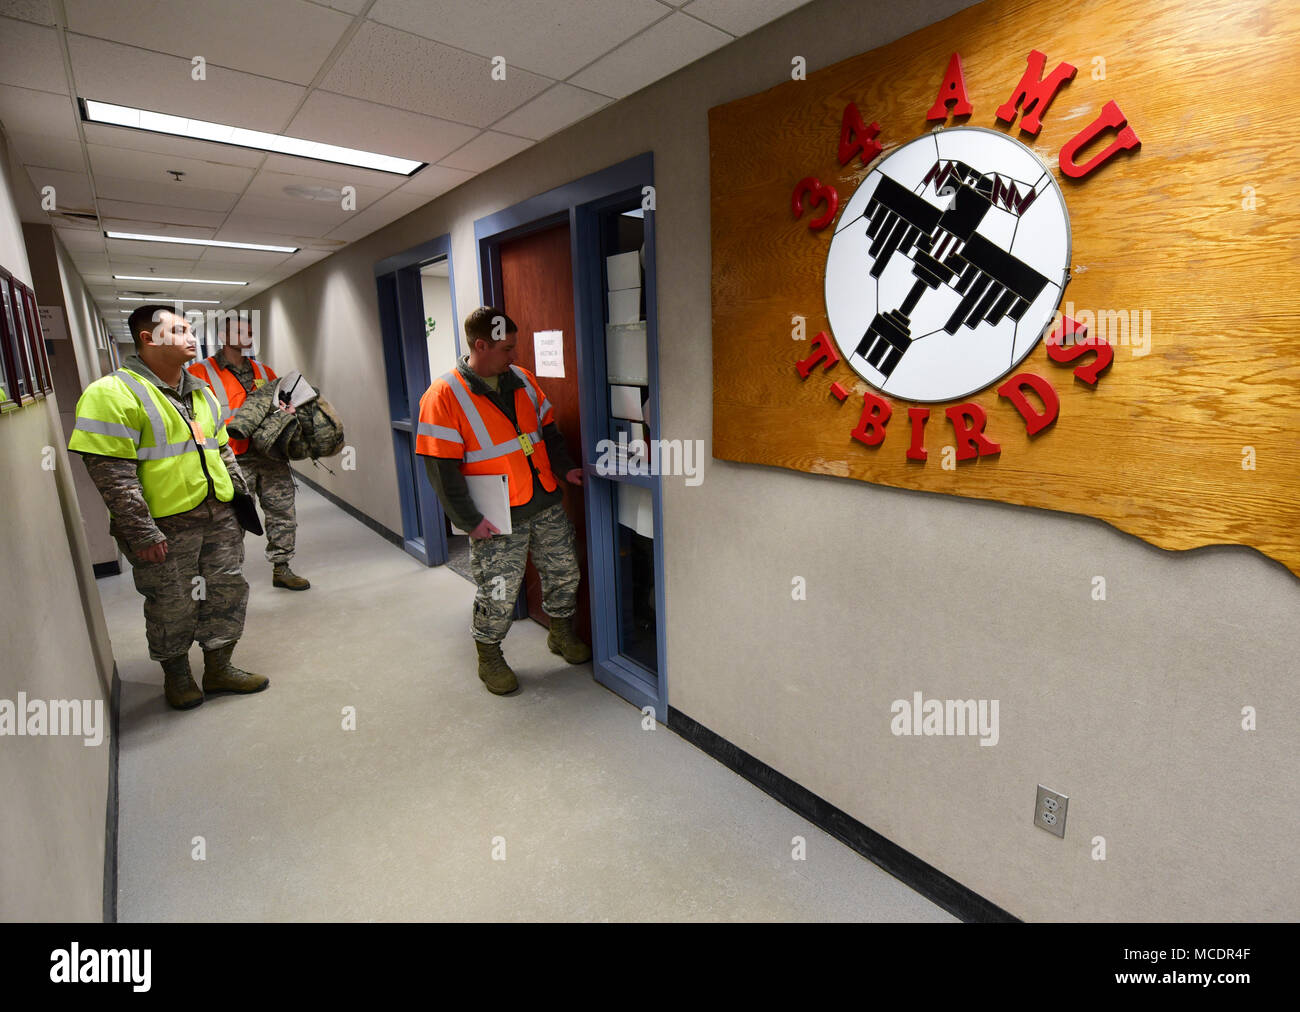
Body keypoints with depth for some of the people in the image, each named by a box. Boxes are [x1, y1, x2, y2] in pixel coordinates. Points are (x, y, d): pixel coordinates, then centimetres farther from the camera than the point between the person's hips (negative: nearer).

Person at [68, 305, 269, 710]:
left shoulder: (201, 392, 14)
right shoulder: (113, 393, -11)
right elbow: (111, 473, -16)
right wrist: (142, 533, -18)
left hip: (217, 516, 7)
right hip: (164, 526, -6)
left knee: (227, 591, 10)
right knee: (173, 605, 7)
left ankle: (219, 668, 26)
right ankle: (176, 675, 28)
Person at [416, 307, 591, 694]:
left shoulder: (522, 379, 7)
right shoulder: (444, 396, -12)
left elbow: (548, 429, 18)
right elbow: (441, 469, -14)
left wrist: (564, 467, 4)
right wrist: (470, 520, -16)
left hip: (546, 504, 6)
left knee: (563, 572, 16)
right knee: (498, 593, 3)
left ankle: (561, 634, 40)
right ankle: (489, 658, 29)